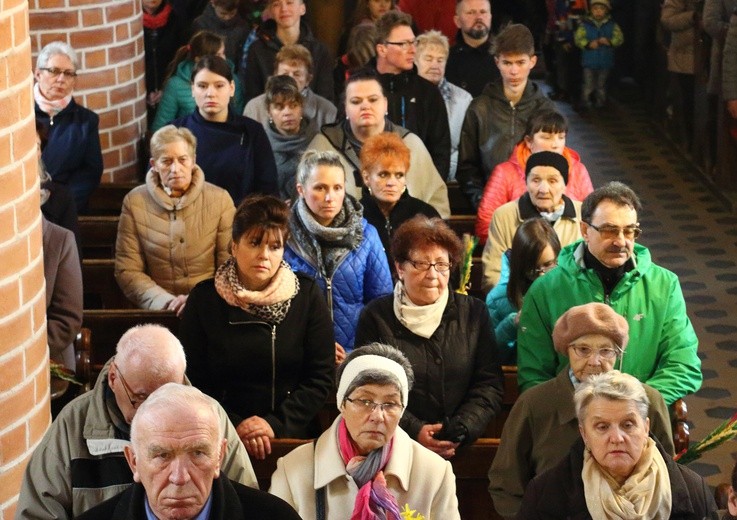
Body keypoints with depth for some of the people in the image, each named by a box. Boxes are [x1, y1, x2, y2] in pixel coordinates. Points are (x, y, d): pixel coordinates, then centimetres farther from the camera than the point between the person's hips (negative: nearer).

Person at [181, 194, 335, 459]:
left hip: (294, 437, 1)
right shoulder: (204, 298, 5)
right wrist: (235, 425, -10)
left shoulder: (307, 296, 5)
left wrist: (276, 423, -9)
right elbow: (192, 380, 3)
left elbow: (321, 377, 3)